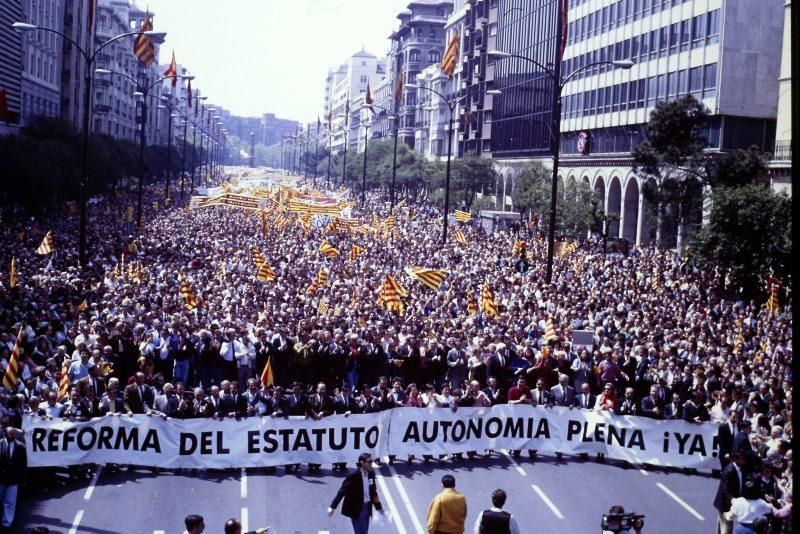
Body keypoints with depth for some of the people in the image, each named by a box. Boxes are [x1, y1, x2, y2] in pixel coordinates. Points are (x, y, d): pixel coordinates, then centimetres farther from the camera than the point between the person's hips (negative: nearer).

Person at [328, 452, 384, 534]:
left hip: (367, 507, 7)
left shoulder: (371, 473, 1)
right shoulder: (353, 475, -19)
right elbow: (342, 491, -16)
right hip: (356, 509, -7)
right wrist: (332, 507, -16)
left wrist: (378, 507, 19)